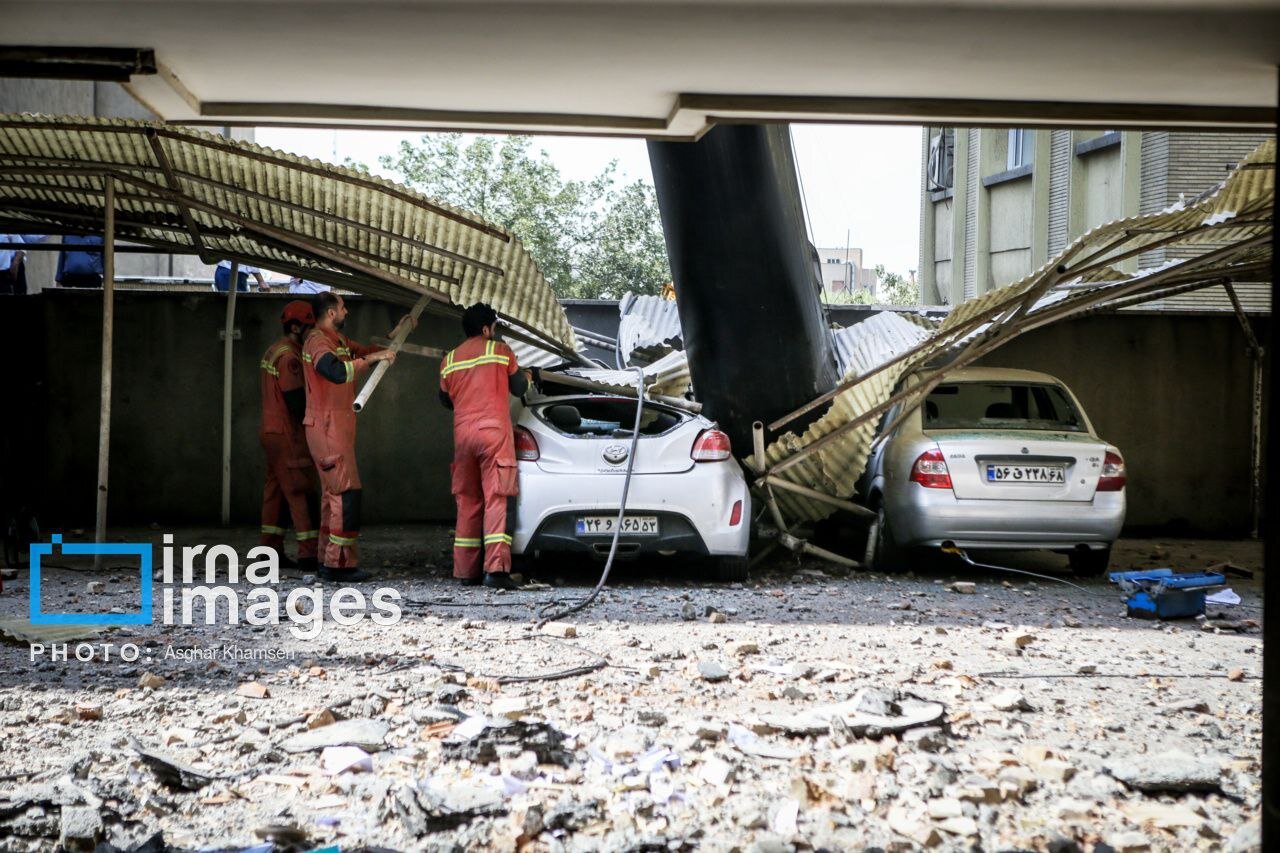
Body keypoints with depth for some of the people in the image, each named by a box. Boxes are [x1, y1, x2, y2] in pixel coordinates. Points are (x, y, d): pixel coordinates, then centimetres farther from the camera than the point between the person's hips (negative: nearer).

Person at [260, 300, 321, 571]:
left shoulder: (274, 351, 14)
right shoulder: (289, 356, -17)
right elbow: (296, 400, -20)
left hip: (272, 433, 10)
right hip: (288, 435, -10)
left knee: (277, 489, 14)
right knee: (303, 492, -9)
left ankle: (271, 549, 18)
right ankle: (309, 555, -10)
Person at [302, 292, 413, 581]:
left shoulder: (338, 340, 17)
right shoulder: (318, 340, -15)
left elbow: (363, 352, 33)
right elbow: (336, 372, -33)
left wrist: (394, 334, 26)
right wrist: (371, 358, -29)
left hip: (337, 427, 11)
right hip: (328, 427, -11)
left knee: (333, 492, 12)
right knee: (347, 492, -13)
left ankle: (329, 560, 17)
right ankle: (339, 563, -13)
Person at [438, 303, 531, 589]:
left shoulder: (449, 360, 14)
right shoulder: (501, 350, 3)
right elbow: (518, 388, 10)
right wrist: (526, 377, 31)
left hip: (462, 433, 4)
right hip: (494, 431, -4)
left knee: (467, 501, 11)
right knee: (497, 499, -8)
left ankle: (465, 570, 11)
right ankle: (496, 568, -19)